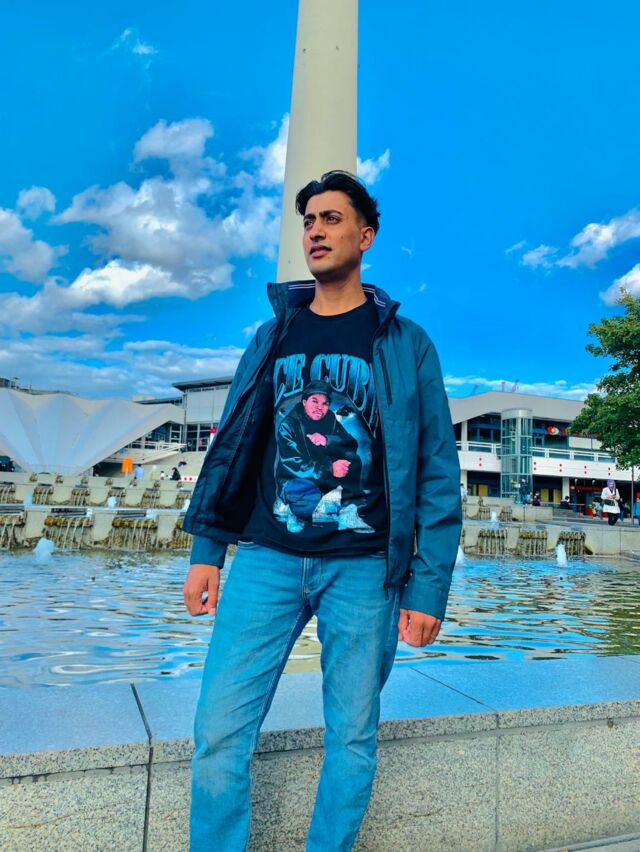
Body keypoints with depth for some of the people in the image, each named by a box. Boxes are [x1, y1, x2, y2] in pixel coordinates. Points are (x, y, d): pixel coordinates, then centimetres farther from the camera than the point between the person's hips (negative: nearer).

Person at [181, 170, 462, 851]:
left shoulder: (404, 343, 2)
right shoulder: (271, 336, 11)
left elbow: (437, 471, -1)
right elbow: (230, 448, 11)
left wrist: (429, 585, -6)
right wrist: (205, 550, 5)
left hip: (363, 567, -2)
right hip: (266, 558, 2)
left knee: (352, 738, 11)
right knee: (219, 732, 2)